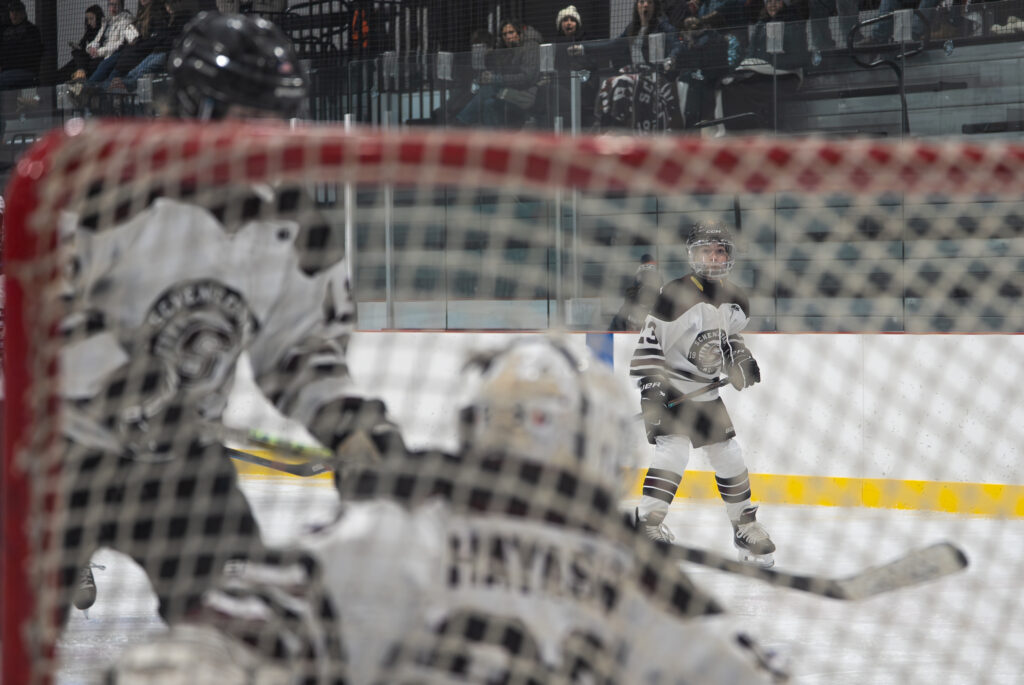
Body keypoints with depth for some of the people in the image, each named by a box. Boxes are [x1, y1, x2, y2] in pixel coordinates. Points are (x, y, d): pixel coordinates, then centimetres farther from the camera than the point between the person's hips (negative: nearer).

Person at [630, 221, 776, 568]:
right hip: (669, 388, -7)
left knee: (730, 458, 10)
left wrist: (741, 360, 3)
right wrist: (651, 383, -26)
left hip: (706, 391, 7)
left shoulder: (735, 300, 5)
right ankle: (648, 521, -22)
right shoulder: (676, 295, -18)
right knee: (673, 450, -24)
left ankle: (745, 526, 24)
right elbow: (650, 340, -19)